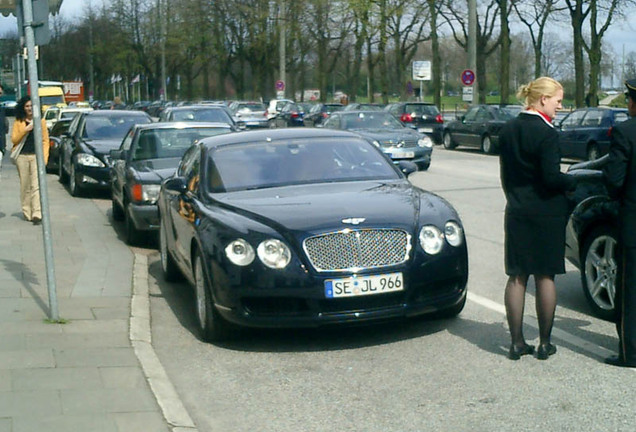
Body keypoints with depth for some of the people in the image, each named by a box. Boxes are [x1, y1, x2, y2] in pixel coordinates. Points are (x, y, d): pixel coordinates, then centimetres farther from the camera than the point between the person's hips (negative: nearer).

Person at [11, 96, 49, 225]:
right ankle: (27, 213, 15)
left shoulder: (41, 121, 9)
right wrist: (26, 129, -11)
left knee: (36, 185, -11)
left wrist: (44, 157, -2)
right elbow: (14, 139, 2)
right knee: (25, 186, 6)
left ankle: (37, 214, -17)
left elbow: (45, 140, 8)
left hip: (36, 156, -1)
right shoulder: (18, 122, 9)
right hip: (22, 156, 1)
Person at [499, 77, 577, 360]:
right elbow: (552, 177, -20)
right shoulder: (546, 133, -15)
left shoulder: (508, 130, 6)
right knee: (545, 276, 4)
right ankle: (544, 343, 11)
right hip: (546, 213, -6)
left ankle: (517, 342, 11)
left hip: (516, 213, 6)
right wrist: (574, 183, -2)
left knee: (516, 277, 8)